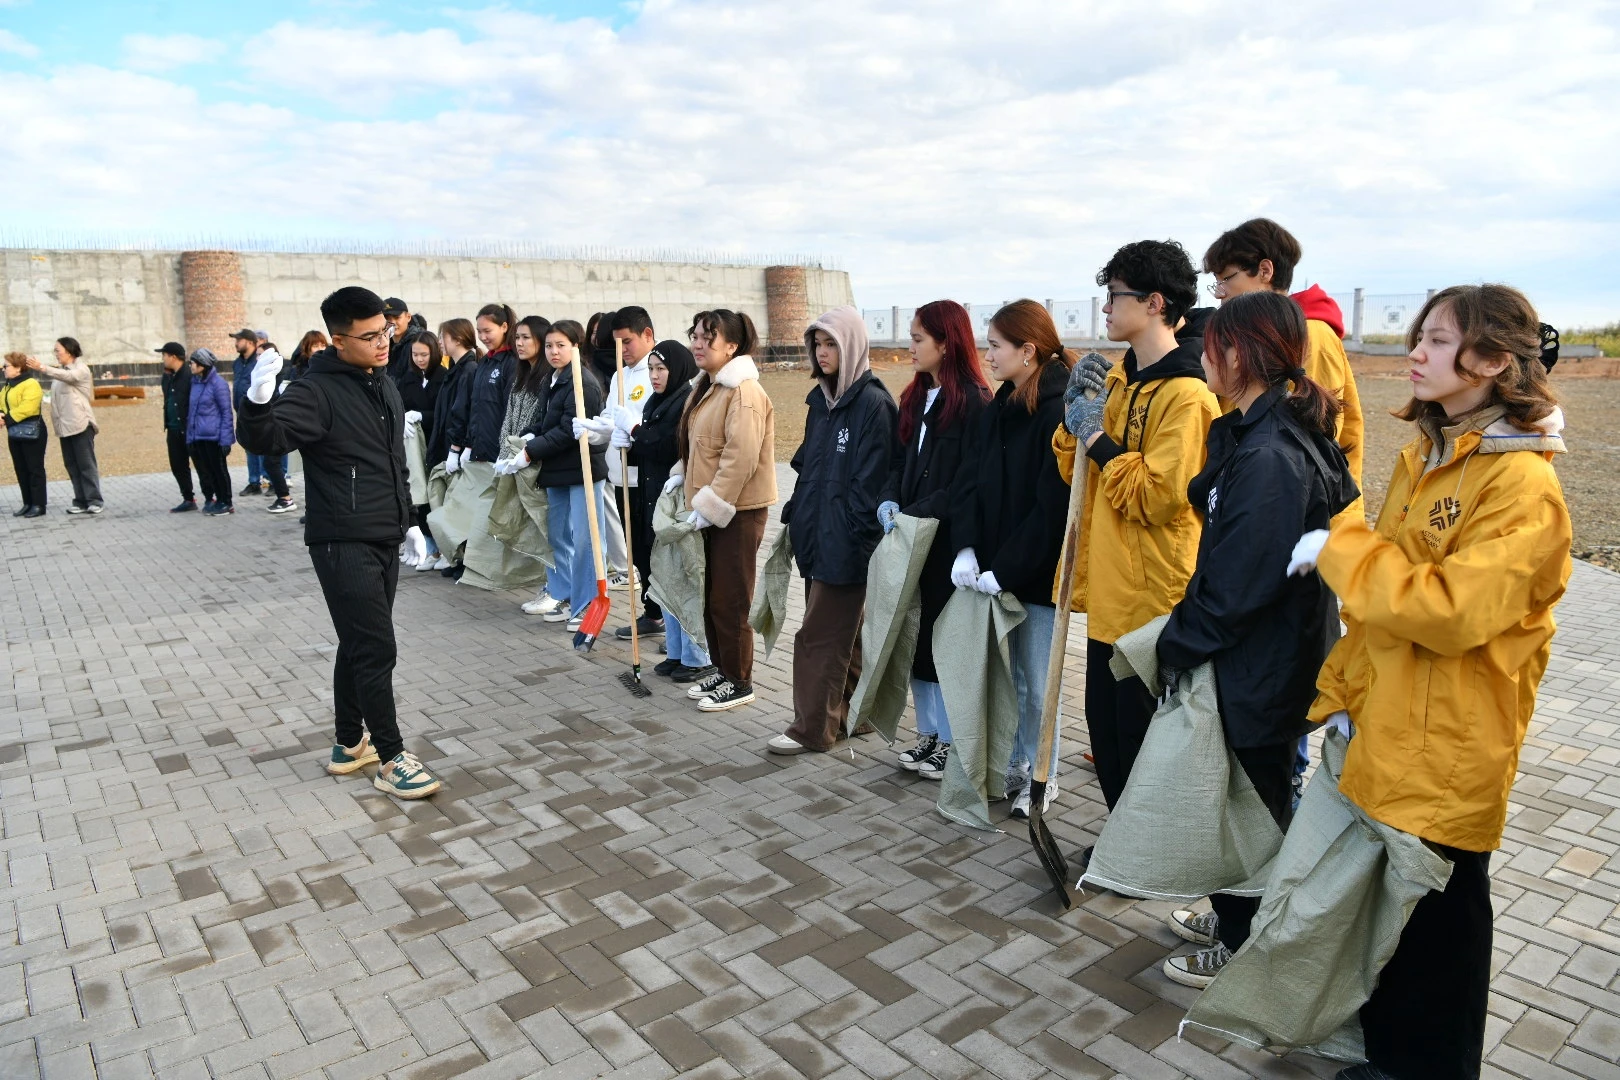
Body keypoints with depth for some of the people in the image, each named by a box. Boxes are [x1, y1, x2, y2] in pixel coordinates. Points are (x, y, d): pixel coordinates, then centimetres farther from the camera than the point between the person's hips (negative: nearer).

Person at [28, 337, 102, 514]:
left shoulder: (81, 369, -7)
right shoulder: (60, 370, 20)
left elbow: (68, 376, -26)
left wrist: (41, 367, -35)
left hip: (80, 424, -8)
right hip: (65, 426, 8)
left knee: (86, 464, -6)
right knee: (71, 465, 6)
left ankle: (94, 501, -4)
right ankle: (81, 501, 9)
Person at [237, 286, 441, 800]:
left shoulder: (384, 385, 12)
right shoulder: (318, 391, -14)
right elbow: (265, 440, -28)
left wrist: (404, 519, 25)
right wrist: (258, 403, -48)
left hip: (385, 542, 8)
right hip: (344, 545, -8)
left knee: (359, 646, 16)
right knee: (376, 650, -6)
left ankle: (350, 745, 28)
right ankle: (392, 760, 4)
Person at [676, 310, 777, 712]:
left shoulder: (744, 391, -17)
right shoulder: (706, 386, 13)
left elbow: (740, 458, -23)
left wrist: (712, 505, -20)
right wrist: (681, 475, 8)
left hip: (737, 511, -9)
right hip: (710, 508, 9)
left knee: (729, 601, -1)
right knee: (712, 596, 15)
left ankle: (740, 683, 13)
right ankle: (722, 670, 29)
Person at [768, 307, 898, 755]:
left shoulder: (873, 404, -13)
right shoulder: (821, 399, 12)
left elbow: (871, 482, -17)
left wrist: (852, 539, -18)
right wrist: (795, 515, 13)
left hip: (846, 543, -8)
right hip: (816, 533, 8)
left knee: (820, 635, -2)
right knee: (843, 632, 16)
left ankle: (813, 728, 10)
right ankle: (855, 712, 28)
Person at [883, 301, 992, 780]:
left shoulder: (973, 401, -12)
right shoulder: (916, 398, 12)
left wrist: (914, 514, -18)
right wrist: (889, 500, -4)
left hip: (951, 540, -7)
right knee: (918, 635, 12)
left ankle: (953, 743, 16)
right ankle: (929, 735, 26)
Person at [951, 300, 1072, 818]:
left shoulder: (1060, 412, -14)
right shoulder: (999, 408, 10)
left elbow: (1053, 506, -18)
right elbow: (972, 481, 6)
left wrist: (1004, 569, -17)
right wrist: (967, 548, -8)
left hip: (1040, 572, -6)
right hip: (995, 568, 7)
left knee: (1038, 683, 5)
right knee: (1009, 674, 15)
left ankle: (1040, 777, 22)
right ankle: (1015, 765, 29)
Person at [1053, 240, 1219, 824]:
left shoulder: (1186, 394, -16)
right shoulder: (1118, 377, 11)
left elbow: (1158, 498, -23)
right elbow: (1076, 471, 13)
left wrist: (1102, 441, -17)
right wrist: (1077, 413, -2)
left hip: (1153, 598, -9)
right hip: (1108, 589, 9)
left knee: (1142, 737, 4)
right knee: (1105, 727, 17)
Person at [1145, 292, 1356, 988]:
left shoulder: (1269, 457, -27)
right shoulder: (1258, 433, 5)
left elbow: (1236, 585, -26)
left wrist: (1177, 648, -13)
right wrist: (1182, 634, 10)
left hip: (1261, 669, -9)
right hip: (1257, 659, 9)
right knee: (1242, 798, 23)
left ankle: (1245, 949, 30)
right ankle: (1233, 917, 43)